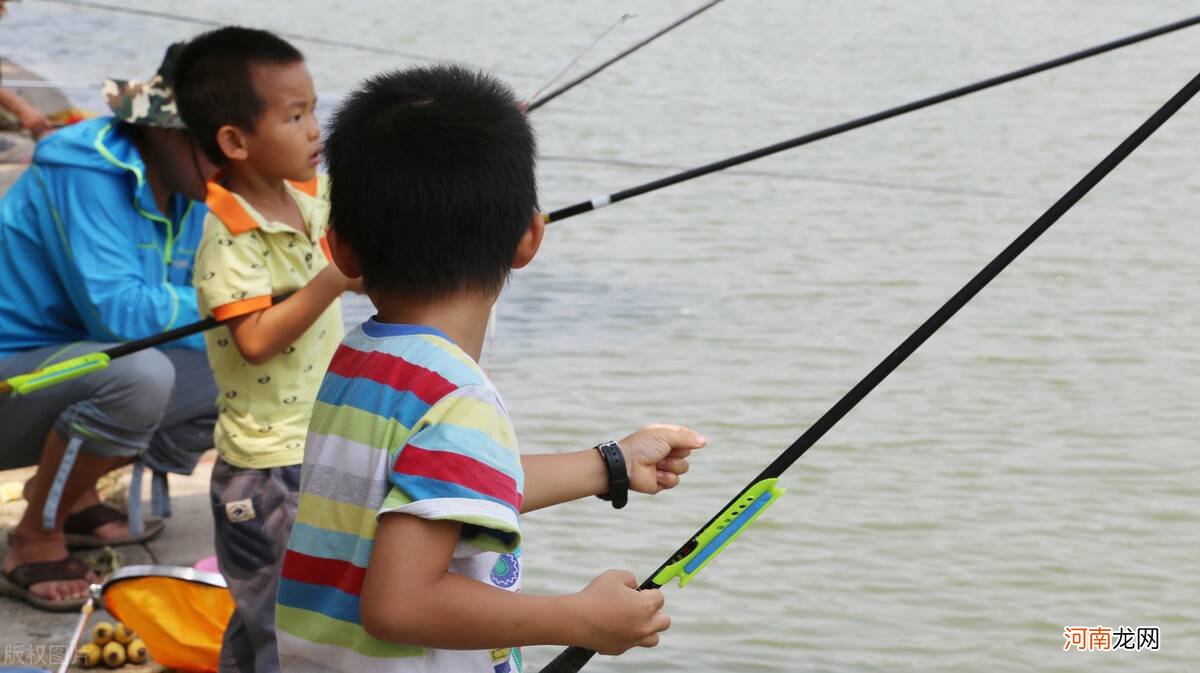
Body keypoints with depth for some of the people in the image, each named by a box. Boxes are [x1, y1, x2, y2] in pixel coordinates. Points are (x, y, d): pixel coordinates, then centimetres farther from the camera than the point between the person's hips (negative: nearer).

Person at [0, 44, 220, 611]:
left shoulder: (183, 189, 3)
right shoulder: (85, 172, -23)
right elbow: (116, 309, -31)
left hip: (81, 365, 9)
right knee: (139, 374, -36)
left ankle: (70, 495, 11)